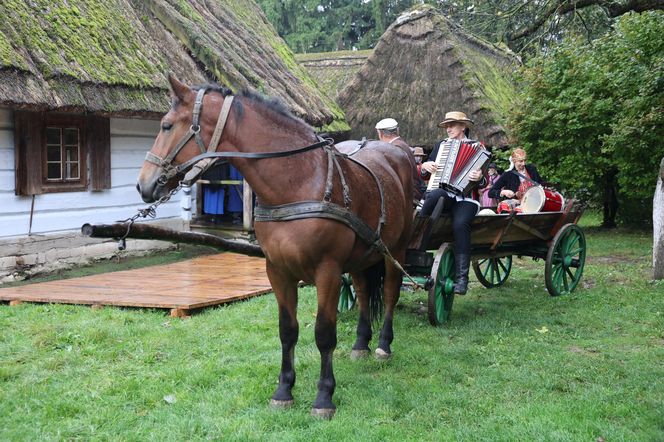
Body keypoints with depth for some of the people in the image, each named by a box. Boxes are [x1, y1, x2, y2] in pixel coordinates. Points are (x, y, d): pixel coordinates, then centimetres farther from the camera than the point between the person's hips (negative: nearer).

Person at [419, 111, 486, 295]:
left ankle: (461, 278, -35)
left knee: (460, 224, -33)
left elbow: (484, 183, 6)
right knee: (434, 196, -36)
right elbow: (424, 176, 24)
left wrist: (479, 178, -17)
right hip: (443, 194, 2)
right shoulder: (441, 145, 22)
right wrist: (425, 166, 1)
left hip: (466, 198, -2)